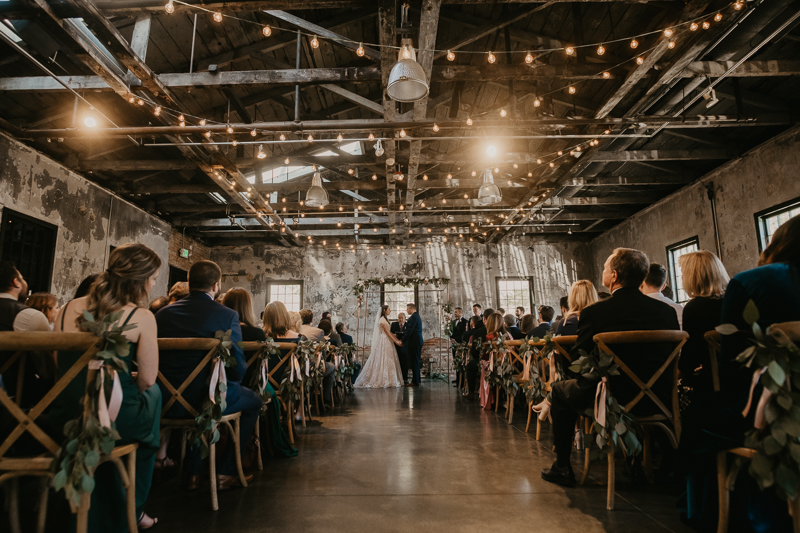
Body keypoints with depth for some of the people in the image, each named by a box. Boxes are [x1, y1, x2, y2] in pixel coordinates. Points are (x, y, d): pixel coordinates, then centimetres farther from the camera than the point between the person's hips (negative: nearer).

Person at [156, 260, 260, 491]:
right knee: (253, 401, 22)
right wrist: (230, 381, 13)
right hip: (207, 399, -5)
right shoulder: (227, 315, -12)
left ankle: (193, 472, 41)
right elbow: (237, 368, -10)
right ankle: (225, 472, 20)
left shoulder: (164, 313, 3)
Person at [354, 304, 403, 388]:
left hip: (387, 342, 10)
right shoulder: (382, 320, -13)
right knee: (384, 360, -6)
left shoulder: (385, 319, 17)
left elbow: (389, 332, 17)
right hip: (383, 341, -10)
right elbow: (387, 332, -15)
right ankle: (383, 380, -1)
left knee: (387, 361, 9)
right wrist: (396, 341, -13)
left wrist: (397, 339, 12)